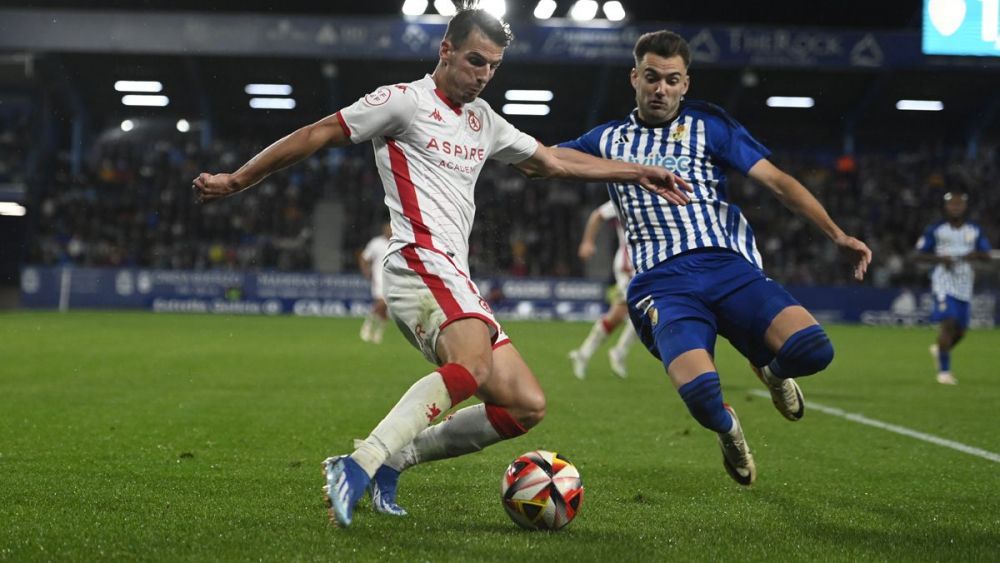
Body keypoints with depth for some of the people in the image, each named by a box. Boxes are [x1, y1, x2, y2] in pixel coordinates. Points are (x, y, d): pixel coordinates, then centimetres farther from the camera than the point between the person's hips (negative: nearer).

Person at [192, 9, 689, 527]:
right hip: (422, 263, -9)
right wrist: (236, 181, 3)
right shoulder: (405, 101, 1)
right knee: (473, 365, -36)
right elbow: (316, 135, 2)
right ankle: (357, 467, -39)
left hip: (456, 282, 9)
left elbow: (551, 161, 32)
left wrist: (638, 173, 28)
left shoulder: (482, 119, 24)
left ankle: (392, 459, 3)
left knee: (526, 406, 0)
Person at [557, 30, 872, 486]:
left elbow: (776, 181, 9)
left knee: (813, 350, -26)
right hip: (662, 283, -1)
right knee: (699, 393, -31)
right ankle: (726, 428, 10)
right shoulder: (609, 139, 21)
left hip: (728, 265, 1)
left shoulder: (709, 125, 15)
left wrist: (836, 234, -1)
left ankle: (768, 366, 15)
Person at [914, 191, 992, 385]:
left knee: (960, 330, 8)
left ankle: (940, 349, 40)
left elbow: (987, 255, 10)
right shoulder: (936, 230, 0)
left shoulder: (974, 231, 9)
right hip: (944, 282, -4)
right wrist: (939, 258, -15)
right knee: (948, 322, -18)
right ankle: (944, 370, -11)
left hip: (964, 284, 4)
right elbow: (919, 255, 2)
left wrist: (975, 254, -13)